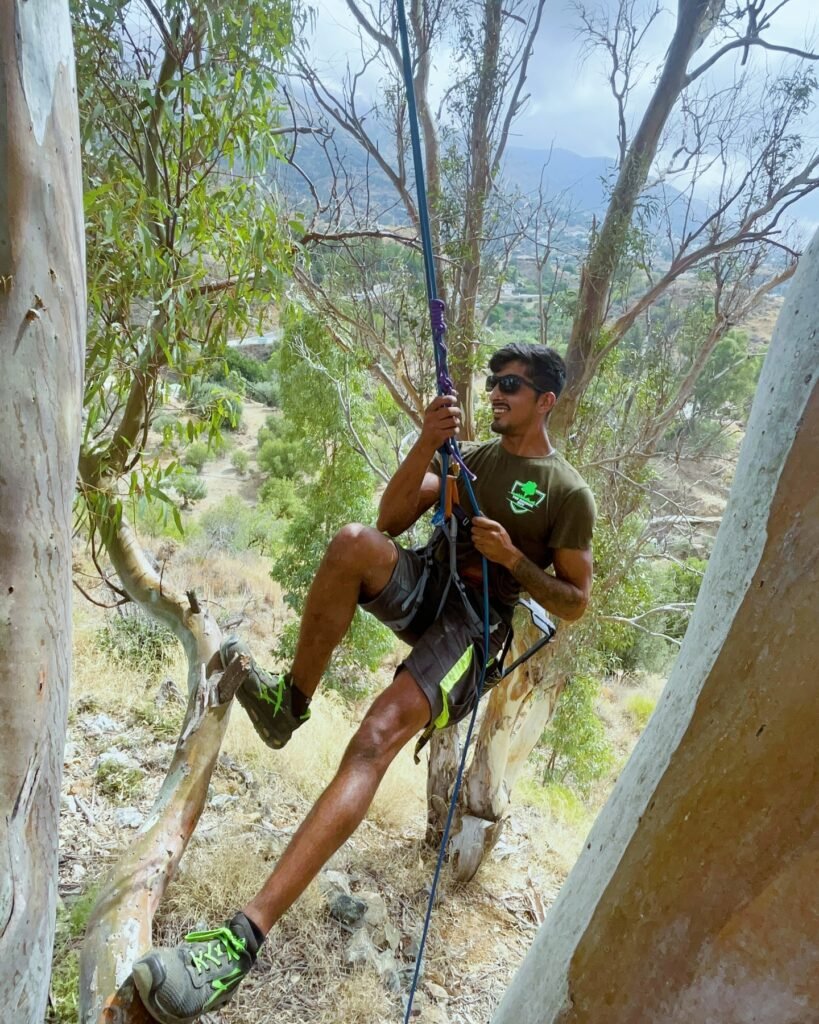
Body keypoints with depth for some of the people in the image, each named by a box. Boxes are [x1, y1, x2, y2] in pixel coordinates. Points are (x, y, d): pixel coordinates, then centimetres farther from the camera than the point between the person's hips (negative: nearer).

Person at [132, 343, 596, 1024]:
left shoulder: (569, 494, 2)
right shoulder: (471, 455, 17)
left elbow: (575, 603, 3)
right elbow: (391, 520, 5)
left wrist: (512, 558, -13)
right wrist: (426, 445, -10)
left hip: (479, 622, -5)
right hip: (426, 585, 5)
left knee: (377, 737, -29)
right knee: (354, 543, -30)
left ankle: (245, 936, -33)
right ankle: (292, 701, -12)